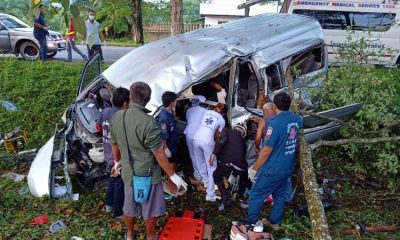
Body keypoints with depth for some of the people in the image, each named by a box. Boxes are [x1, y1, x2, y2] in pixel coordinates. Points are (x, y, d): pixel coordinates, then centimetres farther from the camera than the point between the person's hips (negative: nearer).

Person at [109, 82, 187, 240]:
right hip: (148, 173, -6)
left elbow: (114, 144, 8)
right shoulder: (148, 122, -28)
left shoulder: (117, 117, -7)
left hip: (128, 171, 6)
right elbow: (159, 153, -23)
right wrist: (172, 175, -12)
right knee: (150, 209, 16)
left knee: (129, 206, 25)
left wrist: (117, 161, 27)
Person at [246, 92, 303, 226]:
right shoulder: (297, 120, -3)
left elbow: (266, 151, -24)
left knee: (256, 195, 10)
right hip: (288, 168, 7)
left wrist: (254, 169, -12)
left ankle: (250, 223, 23)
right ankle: (275, 222, 37)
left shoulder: (276, 123, -26)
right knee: (280, 194, 23)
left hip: (273, 169, -7)